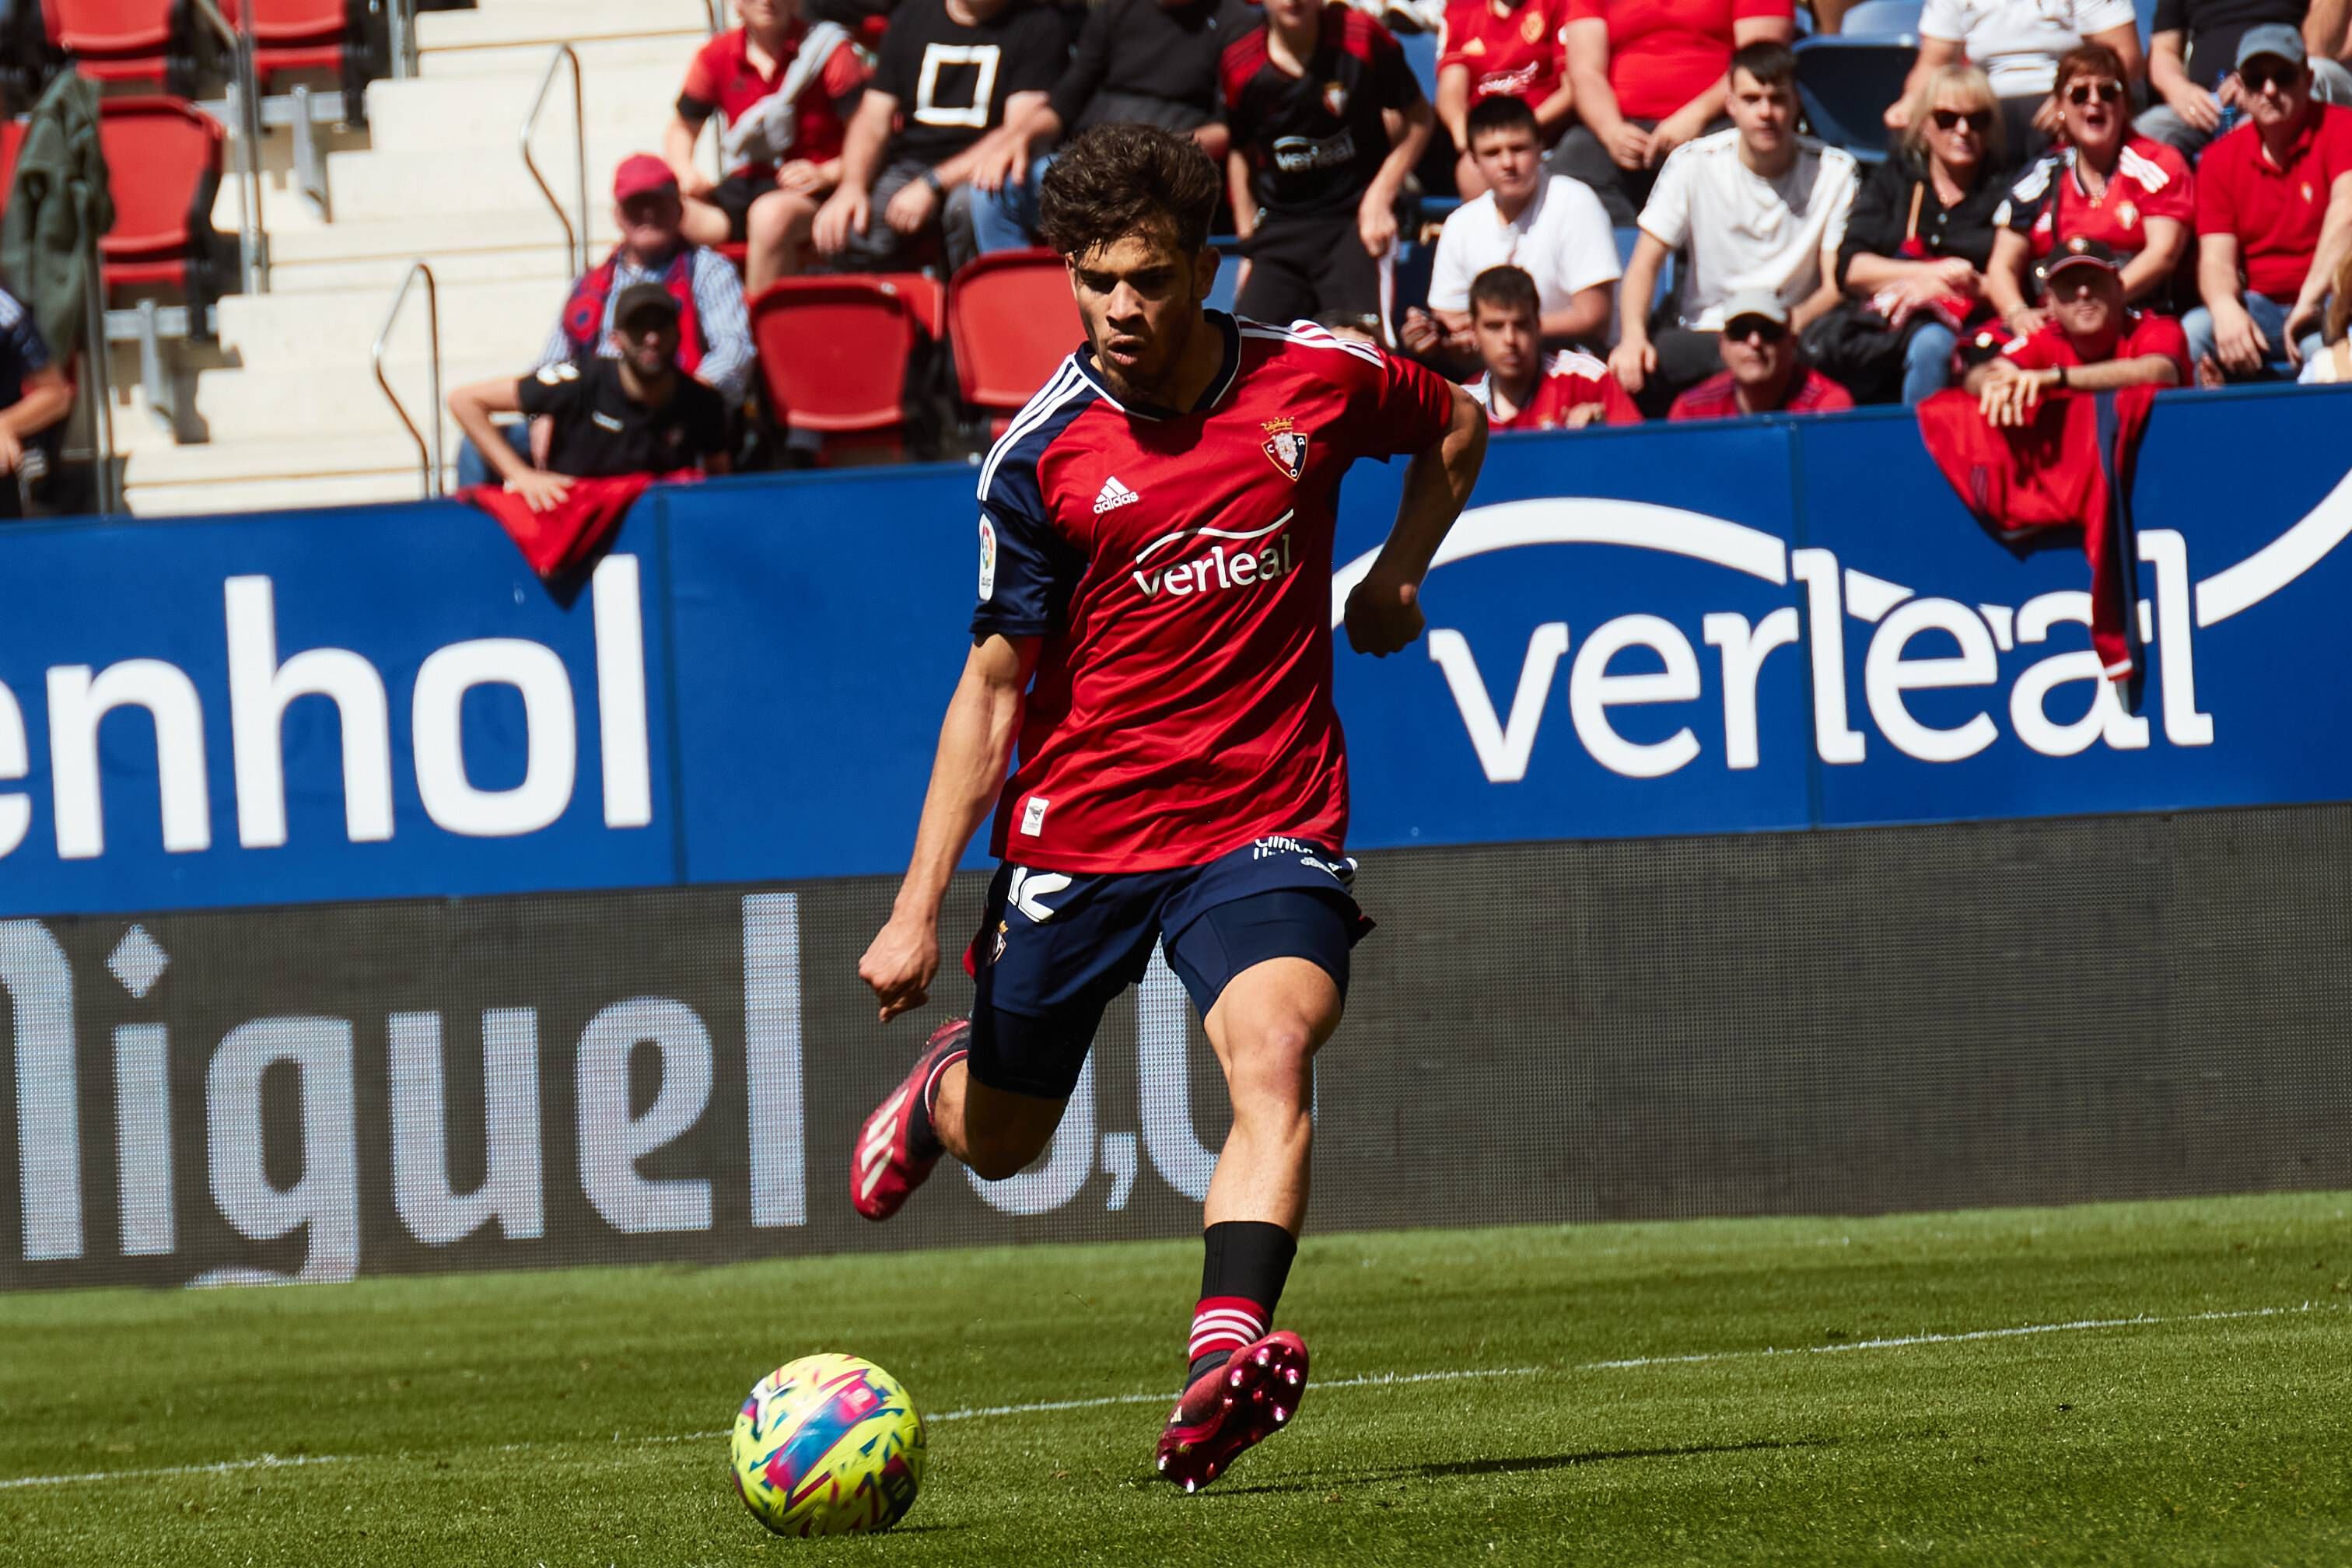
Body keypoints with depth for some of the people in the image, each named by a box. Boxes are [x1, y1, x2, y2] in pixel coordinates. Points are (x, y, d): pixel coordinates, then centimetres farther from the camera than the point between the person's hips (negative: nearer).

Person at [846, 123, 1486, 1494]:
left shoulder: (1319, 380, -3)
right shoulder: (1043, 454, -8)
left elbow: (1458, 425, 21)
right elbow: (994, 686, -4)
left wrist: (1398, 576, 8)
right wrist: (919, 909, -10)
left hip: (1264, 817, 0)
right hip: (1076, 826, 0)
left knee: (1274, 1053, -29)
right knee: (1002, 1144, 14)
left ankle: (1226, 1359, -42)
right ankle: (945, 1085, 51)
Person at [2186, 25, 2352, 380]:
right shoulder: (2221, 158, 8)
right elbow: (2216, 256, 0)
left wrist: (2310, 299, -33)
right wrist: (2226, 308, -24)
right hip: (2263, 307, 4)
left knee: (2323, 346, -39)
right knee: (2193, 331, -27)